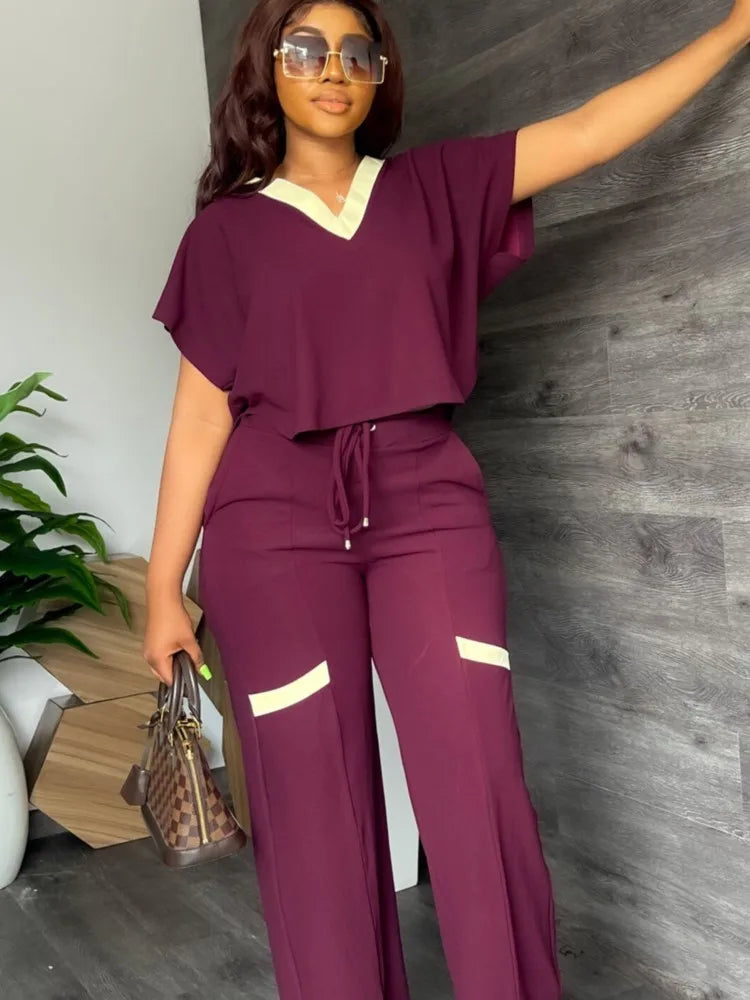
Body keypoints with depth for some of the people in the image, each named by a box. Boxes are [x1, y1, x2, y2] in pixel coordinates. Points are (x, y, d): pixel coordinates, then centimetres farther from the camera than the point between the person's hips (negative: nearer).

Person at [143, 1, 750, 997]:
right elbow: (201, 413, 4)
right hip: (275, 525, -1)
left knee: (482, 790, -2)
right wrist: (165, 587, 2)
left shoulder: (434, 187, 13)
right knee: (316, 807, 4)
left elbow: (589, 130, 10)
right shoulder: (227, 229, 8)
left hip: (426, 504, 1)